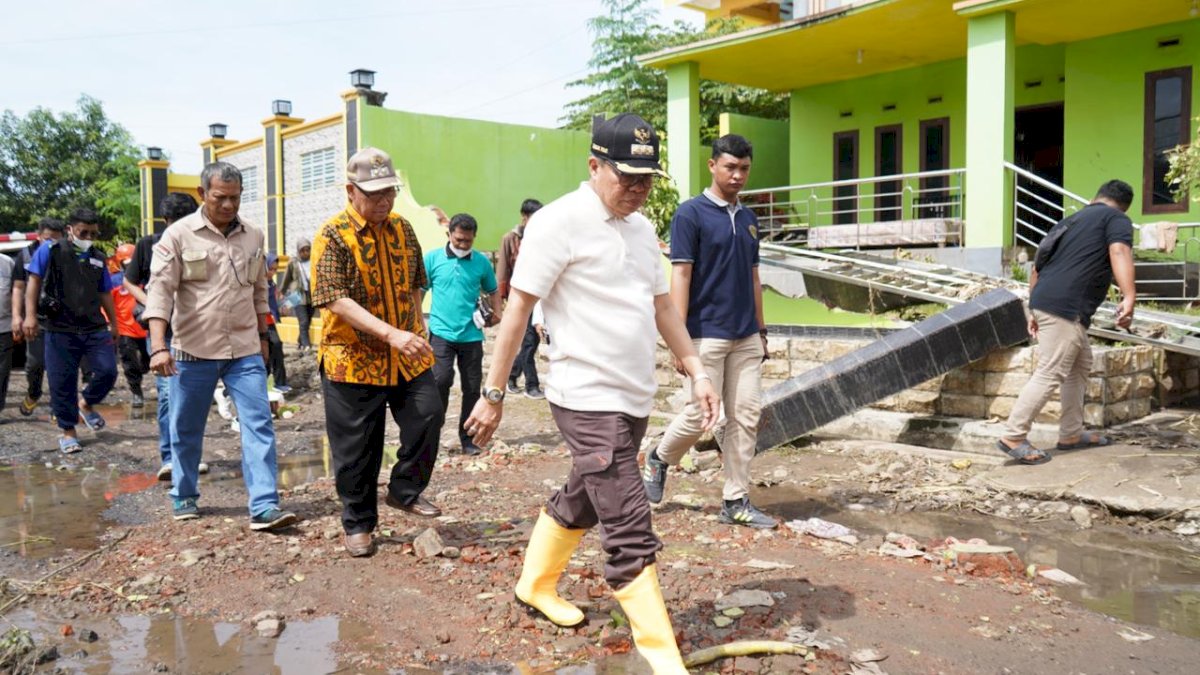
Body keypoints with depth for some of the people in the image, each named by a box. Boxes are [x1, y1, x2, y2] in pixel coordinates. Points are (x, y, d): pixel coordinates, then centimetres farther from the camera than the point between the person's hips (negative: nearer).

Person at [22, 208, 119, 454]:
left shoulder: (98, 259, 14)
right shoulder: (50, 250, 0)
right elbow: (34, 280, -4)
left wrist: (113, 323, 22)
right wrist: (30, 315, -13)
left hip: (95, 328, 4)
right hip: (60, 329, -3)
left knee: (108, 371, -6)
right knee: (62, 382, 2)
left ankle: (85, 404, 24)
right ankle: (68, 431, 16)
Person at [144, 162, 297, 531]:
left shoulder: (253, 236, 8)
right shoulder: (179, 235, -5)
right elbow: (159, 291, -10)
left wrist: (263, 337, 19)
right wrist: (159, 346, -20)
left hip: (244, 350, 3)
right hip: (193, 349, -2)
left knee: (259, 424, -7)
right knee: (187, 429, 11)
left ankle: (264, 507, -7)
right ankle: (184, 497, 31)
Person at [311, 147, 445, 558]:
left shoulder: (402, 229, 7)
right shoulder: (333, 236, -12)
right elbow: (336, 299, -22)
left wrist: (416, 330, 9)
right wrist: (389, 333, -32)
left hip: (407, 356, 5)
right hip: (353, 358, -4)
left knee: (428, 414, -7)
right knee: (355, 448, 4)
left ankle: (405, 490, 17)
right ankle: (358, 523, 21)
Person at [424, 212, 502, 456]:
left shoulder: (481, 262, 4)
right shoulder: (432, 259, -1)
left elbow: (493, 291, 17)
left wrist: (496, 313, 0)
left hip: (471, 335, 2)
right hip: (442, 332, -2)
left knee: (472, 388, 7)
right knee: (440, 380, -17)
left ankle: (468, 438, 21)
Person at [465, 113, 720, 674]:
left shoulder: (641, 228, 12)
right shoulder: (558, 222, -13)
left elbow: (662, 304, 19)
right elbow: (518, 308, -12)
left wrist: (695, 370, 13)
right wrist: (493, 395, -12)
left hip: (635, 398, 8)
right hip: (588, 401, -8)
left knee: (579, 502, 22)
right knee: (630, 533, -7)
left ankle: (536, 586, 42)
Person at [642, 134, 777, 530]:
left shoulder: (748, 219, 14)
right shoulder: (691, 213, -6)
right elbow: (680, 276, -11)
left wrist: (761, 329, 16)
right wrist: (679, 338, -16)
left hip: (746, 337, 7)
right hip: (707, 334, -6)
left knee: (746, 416, 4)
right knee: (699, 415, -4)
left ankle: (736, 501, 12)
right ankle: (659, 459, 25)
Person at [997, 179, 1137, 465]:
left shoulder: (1071, 220, 26)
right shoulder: (1117, 218, 5)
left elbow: (1037, 267, 25)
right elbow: (1119, 252, -17)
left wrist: (1035, 311, 29)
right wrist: (1128, 298, -29)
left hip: (1044, 303, 9)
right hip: (1066, 308, -9)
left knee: (1081, 365, 20)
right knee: (1050, 374, -7)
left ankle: (1071, 434, 23)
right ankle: (1013, 437, -8)